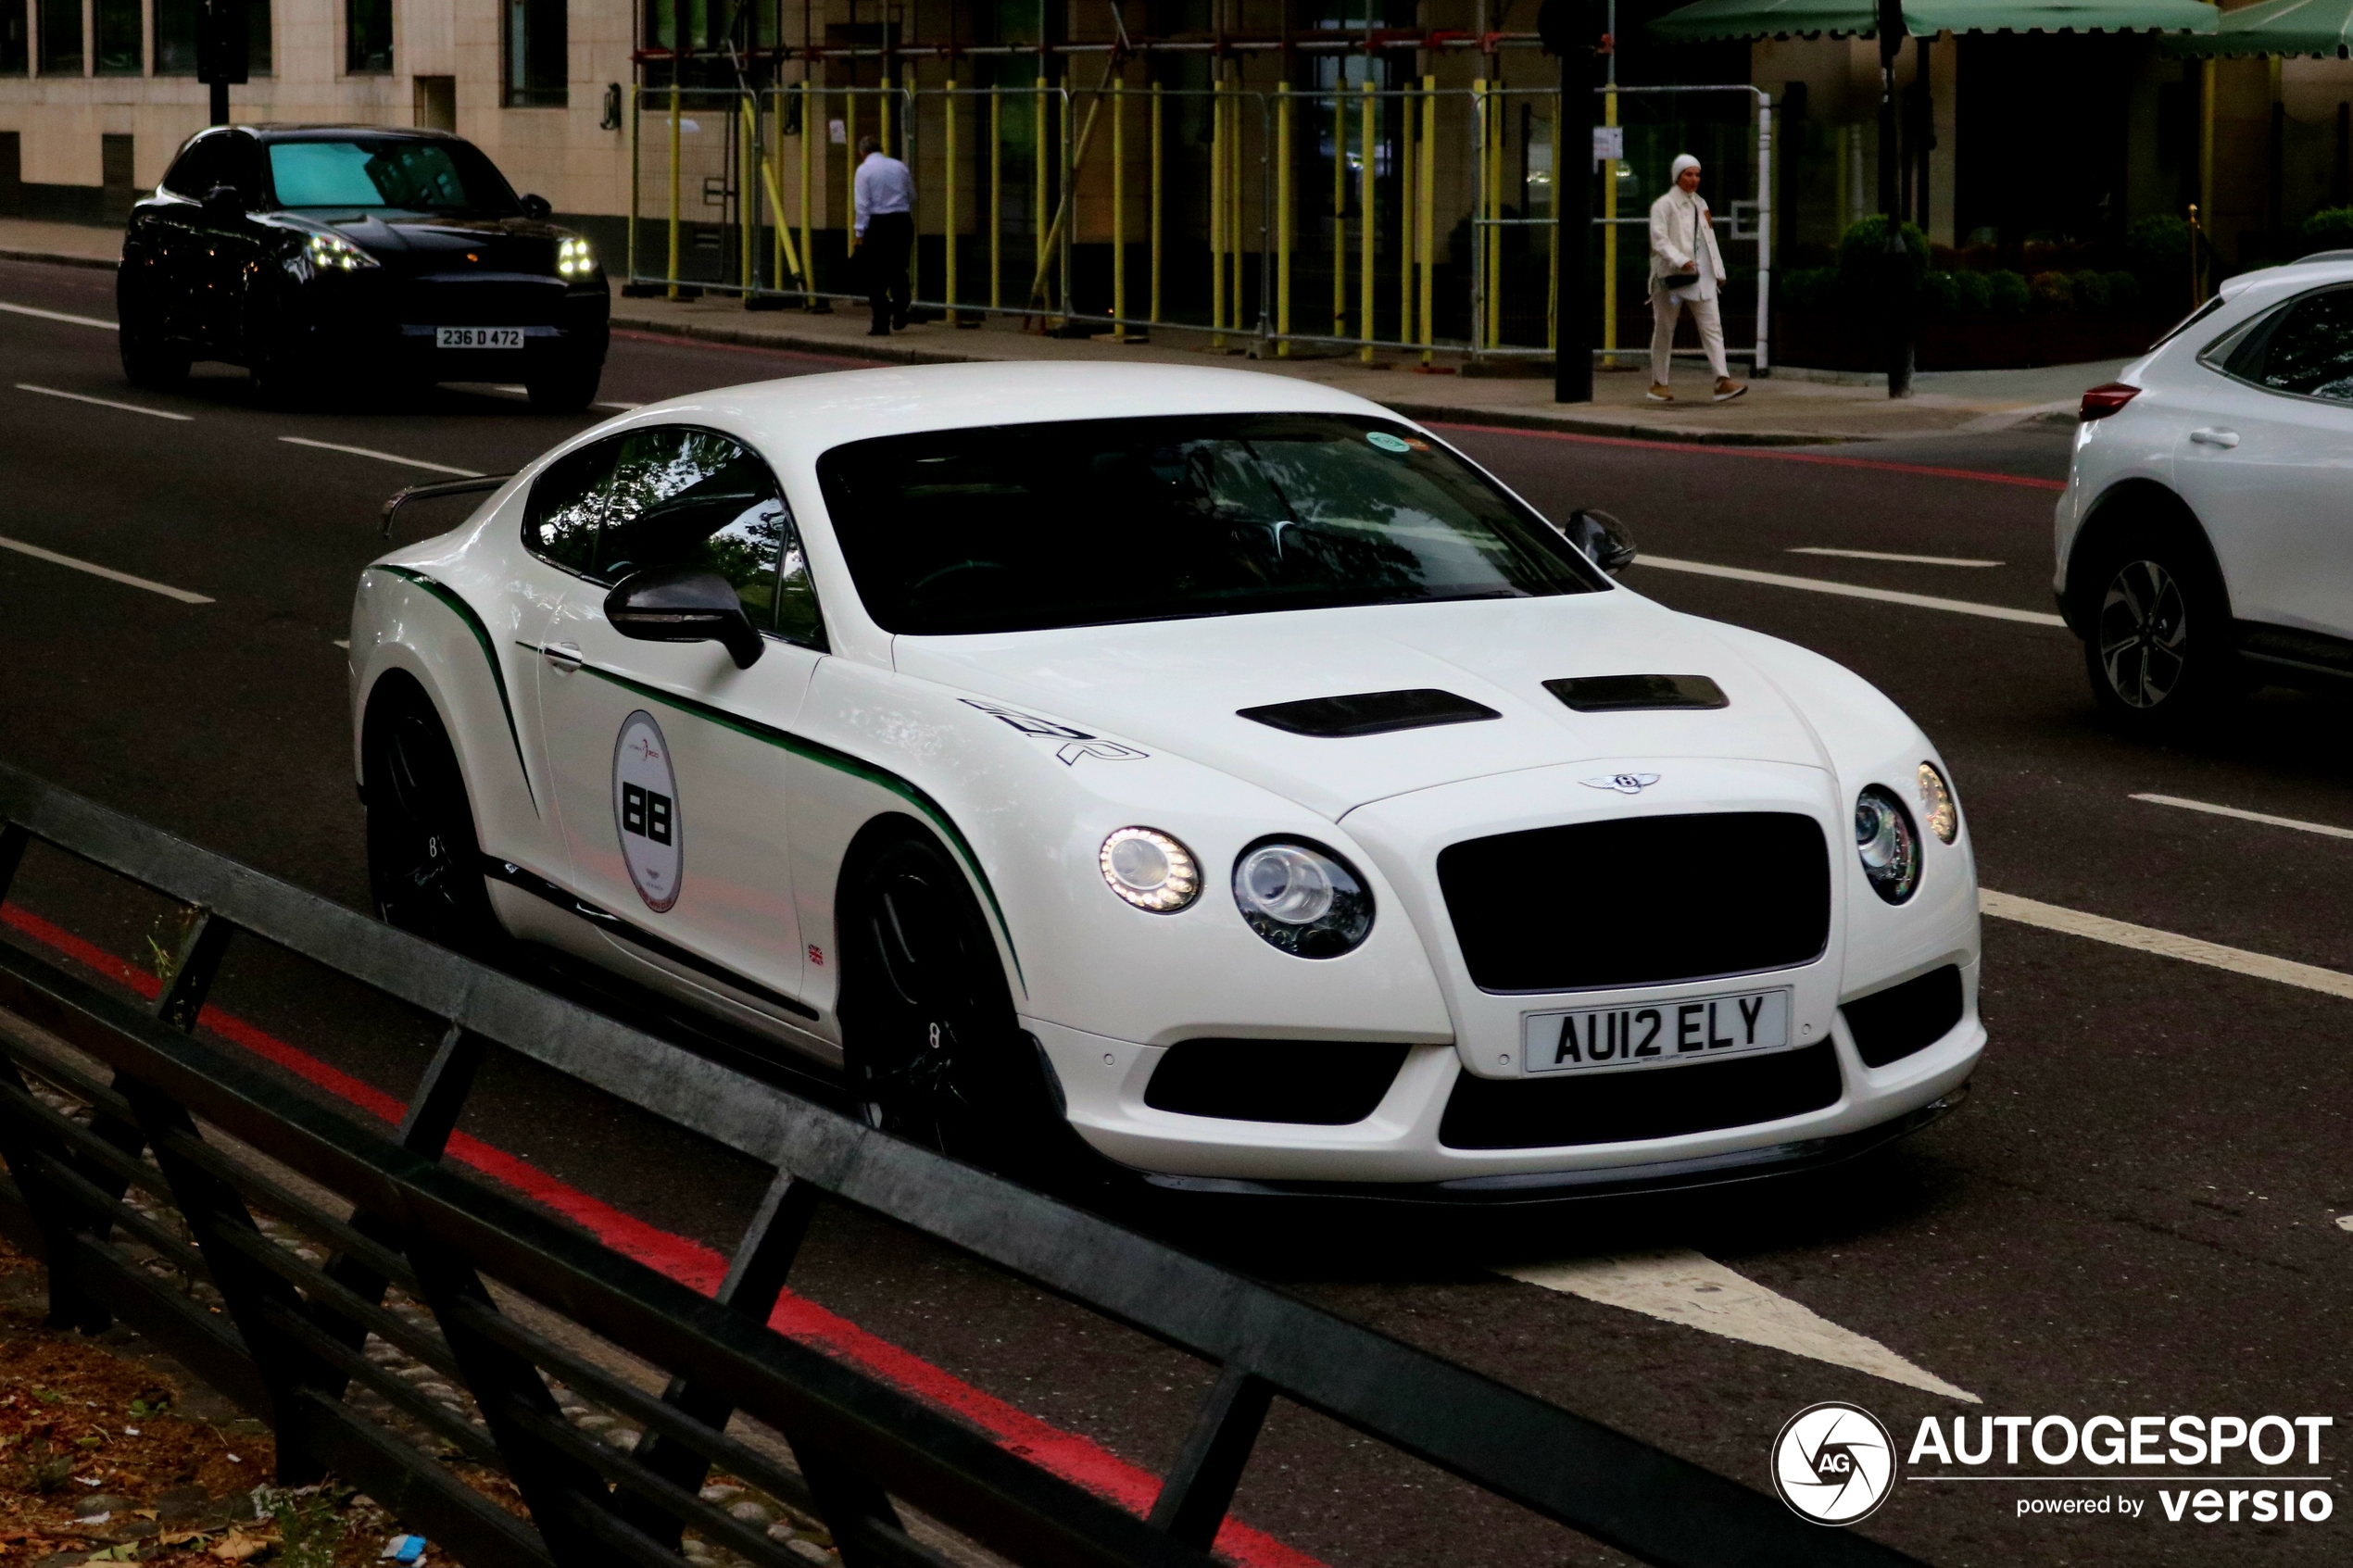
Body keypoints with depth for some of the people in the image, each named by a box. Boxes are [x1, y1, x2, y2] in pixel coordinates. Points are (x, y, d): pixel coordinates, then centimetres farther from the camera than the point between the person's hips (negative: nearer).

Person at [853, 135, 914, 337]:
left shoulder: (864, 170, -5)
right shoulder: (900, 167, 9)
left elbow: (863, 205, -9)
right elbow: (912, 197, 14)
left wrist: (860, 233, -7)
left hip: (878, 223, -4)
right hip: (903, 221, 4)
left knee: (876, 277, 2)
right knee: (898, 271, 18)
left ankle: (881, 325, 1)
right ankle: (900, 317, 15)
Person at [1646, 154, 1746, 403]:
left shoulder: (1700, 204, 17)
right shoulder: (1663, 205, -4)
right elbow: (1659, 240, -14)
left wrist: (1719, 272, 15)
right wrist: (1680, 261, -27)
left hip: (1701, 276, 5)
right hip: (1672, 277, -5)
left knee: (1712, 326, -7)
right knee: (1664, 331, 5)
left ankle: (1723, 381, -16)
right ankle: (1658, 384, 15)